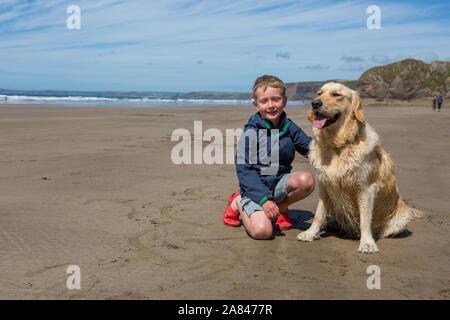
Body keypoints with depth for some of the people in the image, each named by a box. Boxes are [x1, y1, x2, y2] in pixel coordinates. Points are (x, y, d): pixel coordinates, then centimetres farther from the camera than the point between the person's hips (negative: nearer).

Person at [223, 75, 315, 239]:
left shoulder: (289, 127, 2)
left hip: (280, 182, 4)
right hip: (256, 187, -4)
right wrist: (264, 199, -23)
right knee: (262, 231, -25)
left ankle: (282, 207, 4)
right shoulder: (251, 132, -12)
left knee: (307, 180, -27)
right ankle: (238, 203, 8)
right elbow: (244, 169, -15)